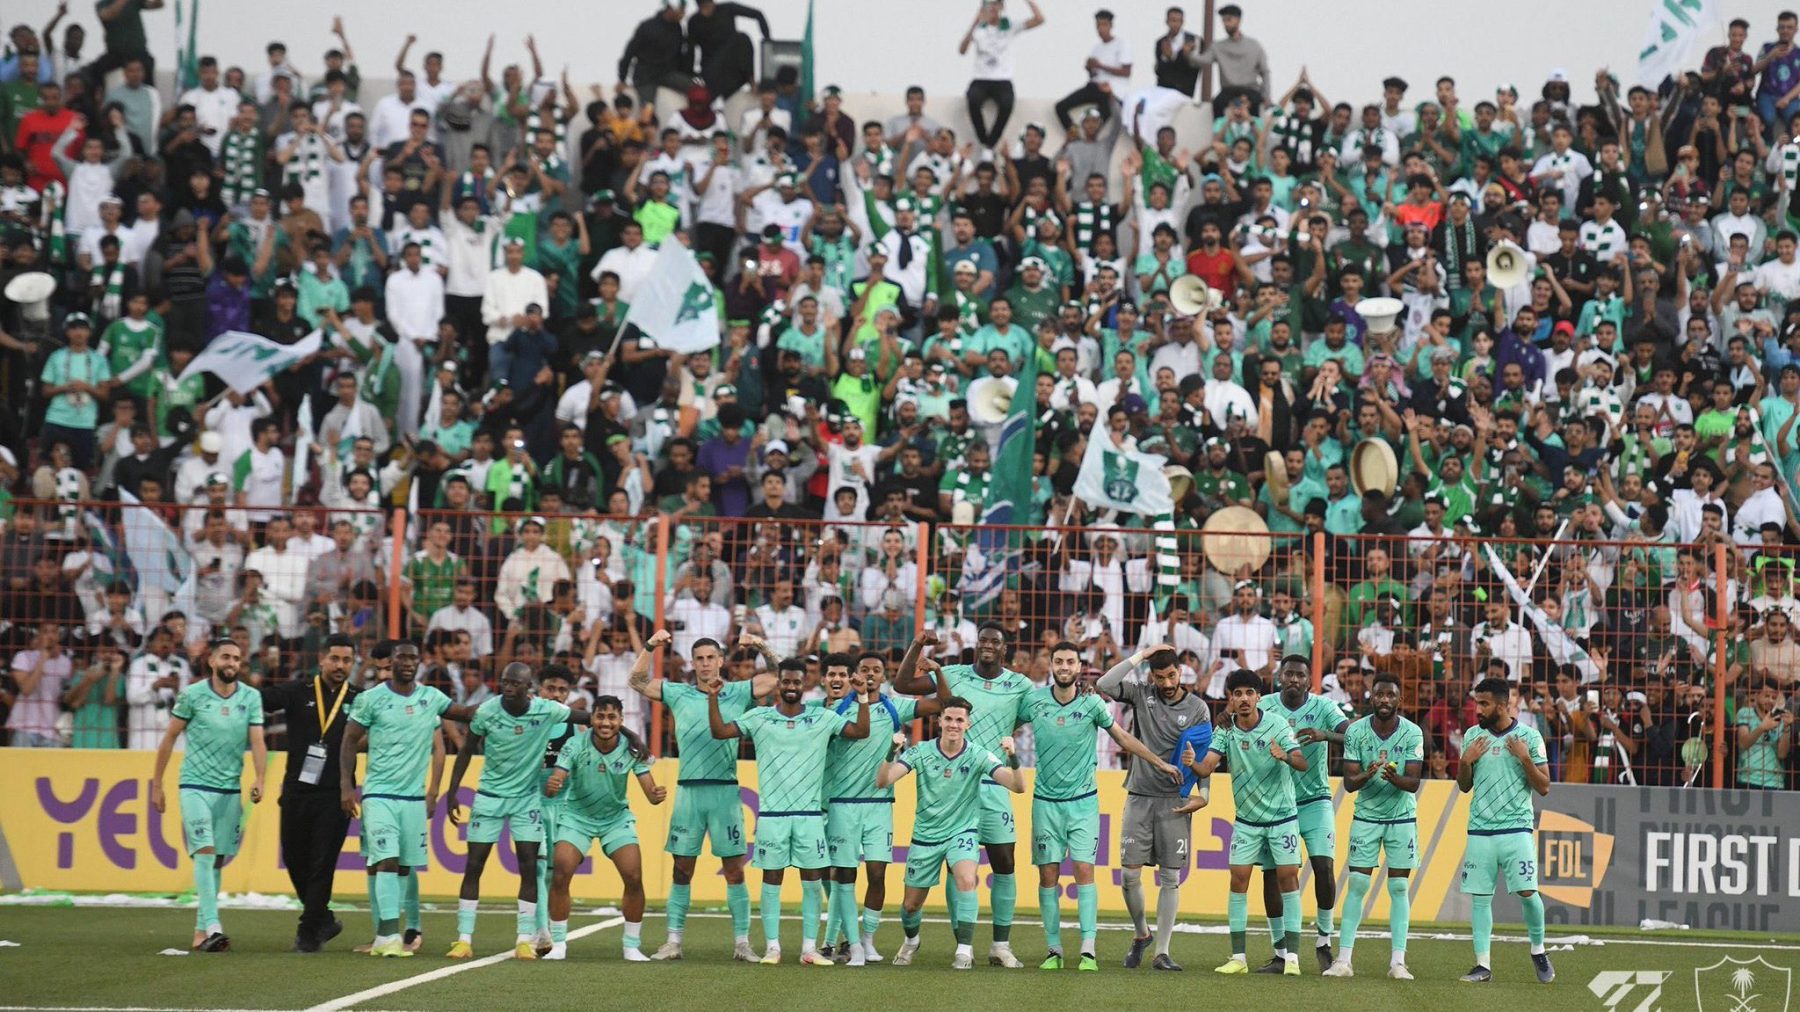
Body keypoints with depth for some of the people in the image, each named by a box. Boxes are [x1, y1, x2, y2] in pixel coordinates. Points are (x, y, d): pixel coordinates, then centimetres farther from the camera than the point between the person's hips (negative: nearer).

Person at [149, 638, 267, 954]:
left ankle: (200, 931, 16)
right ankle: (212, 927, -25)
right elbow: (169, 738, 3)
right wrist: (156, 784, 3)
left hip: (231, 790, 4)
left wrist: (259, 780, -21)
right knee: (205, 854, -16)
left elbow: (257, 741, -4)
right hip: (195, 785, -4)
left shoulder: (251, 698, 3)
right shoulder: (192, 695, -4)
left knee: (218, 860, 7)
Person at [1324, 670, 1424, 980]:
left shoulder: (1412, 733, -9)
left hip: (1402, 817, 0)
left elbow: (1413, 783, -13)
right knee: (1357, 885, -5)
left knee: (1399, 888, -1)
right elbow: (1349, 783, -9)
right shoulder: (1356, 731, -8)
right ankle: (1343, 959, -4)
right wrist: (1368, 775, -31)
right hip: (1366, 816, 0)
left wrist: (1395, 779, -35)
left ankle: (1398, 961, 1)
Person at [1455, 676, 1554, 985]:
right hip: (1480, 831, 3)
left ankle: (1538, 952, 13)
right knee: (1480, 897, 0)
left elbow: (1544, 788, -1)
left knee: (1527, 892, -10)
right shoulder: (1472, 736, 9)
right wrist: (1466, 761, -4)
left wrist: (1525, 759, -14)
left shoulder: (1529, 736, -1)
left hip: (1517, 829, -3)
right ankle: (1483, 964, 4)